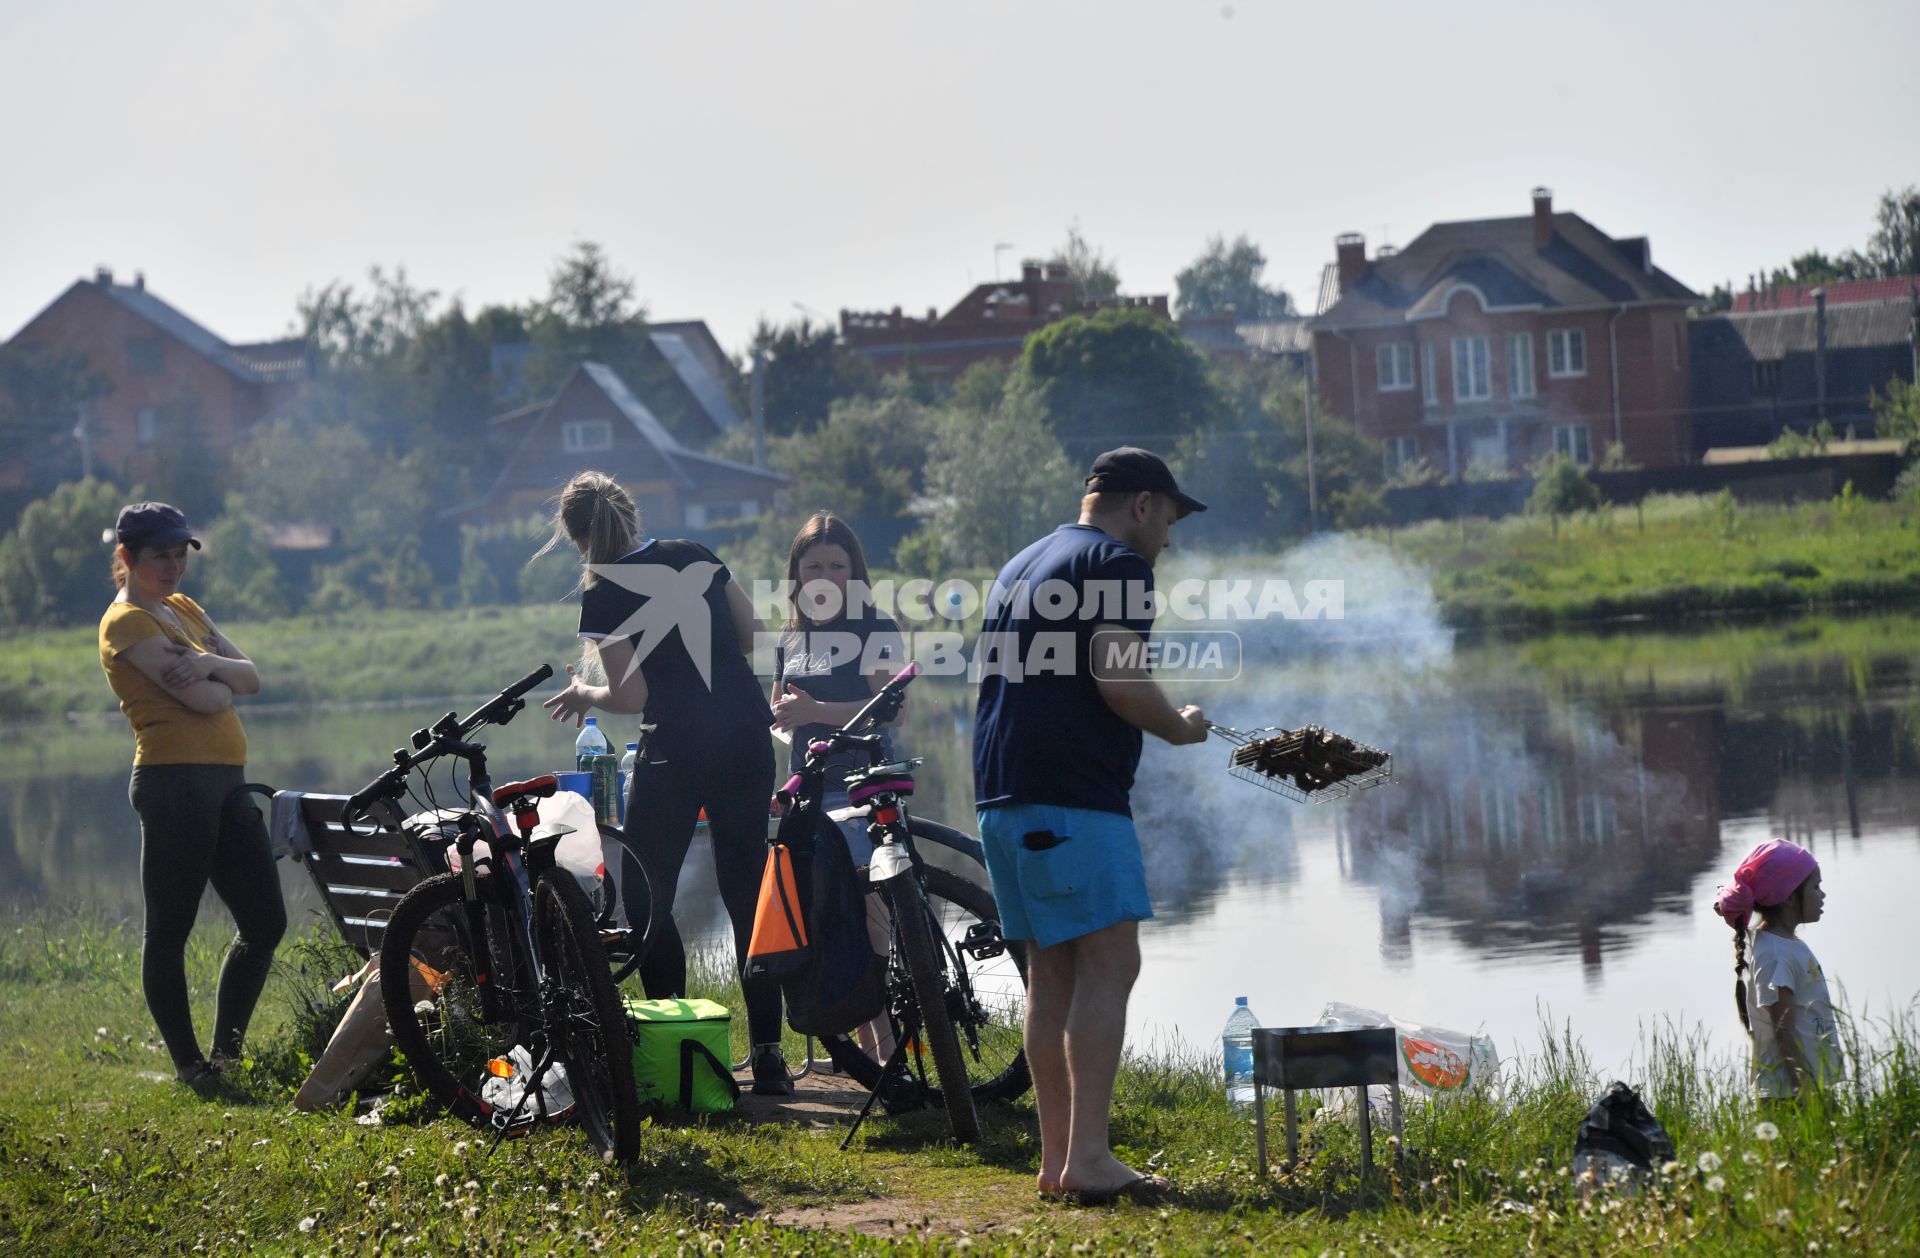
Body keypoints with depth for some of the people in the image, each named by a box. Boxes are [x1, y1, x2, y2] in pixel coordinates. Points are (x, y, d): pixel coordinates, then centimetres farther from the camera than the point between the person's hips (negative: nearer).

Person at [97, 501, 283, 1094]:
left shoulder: (184, 610, 20)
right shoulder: (127, 622, -6)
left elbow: (251, 677, 9)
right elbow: (202, 699, -17)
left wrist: (212, 665, -9)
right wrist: (223, 681, 4)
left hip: (227, 782, 9)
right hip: (174, 781, -9)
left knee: (265, 922, 7)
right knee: (168, 929, -2)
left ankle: (226, 1052, 18)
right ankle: (189, 1066, 5)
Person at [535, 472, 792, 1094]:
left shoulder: (602, 597, -9)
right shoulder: (693, 555, 8)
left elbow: (632, 697, -11)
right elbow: (750, 634, 13)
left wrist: (583, 693, 7)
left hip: (678, 754, -6)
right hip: (748, 738, 6)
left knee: (648, 902, 9)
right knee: (748, 895, 10)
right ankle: (768, 1054, 7)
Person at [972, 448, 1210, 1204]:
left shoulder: (1018, 568, 24)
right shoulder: (1117, 564, -5)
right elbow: (1119, 682, -16)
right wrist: (1181, 728, 1)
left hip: (1000, 791, 9)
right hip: (1074, 798, -9)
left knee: (1053, 970, 11)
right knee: (1109, 964, -10)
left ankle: (1056, 1157, 11)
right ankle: (1087, 1157, -18)